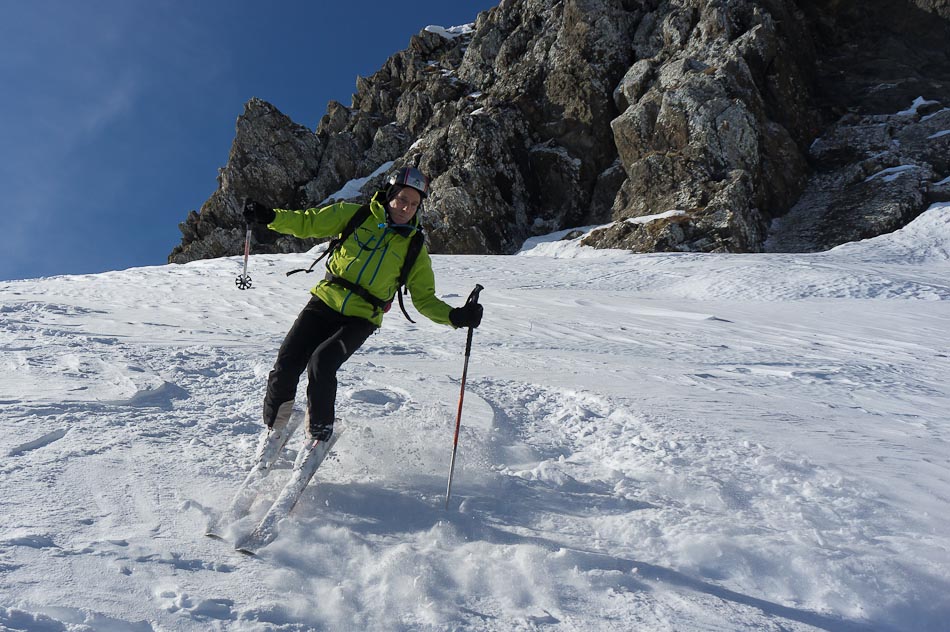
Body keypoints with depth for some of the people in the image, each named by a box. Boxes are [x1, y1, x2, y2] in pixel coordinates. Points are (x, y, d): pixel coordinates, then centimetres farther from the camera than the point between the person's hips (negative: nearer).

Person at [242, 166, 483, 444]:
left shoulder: (415, 249, 4)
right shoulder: (355, 215, 3)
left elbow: (424, 299, 7)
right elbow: (308, 223, 7)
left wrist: (455, 316, -10)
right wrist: (270, 217, -9)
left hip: (360, 320, -1)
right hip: (324, 302, 2)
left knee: (322, 362, -25)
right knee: (286, 364, -8)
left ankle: (319, 437, -4)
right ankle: (274, 428, 20)